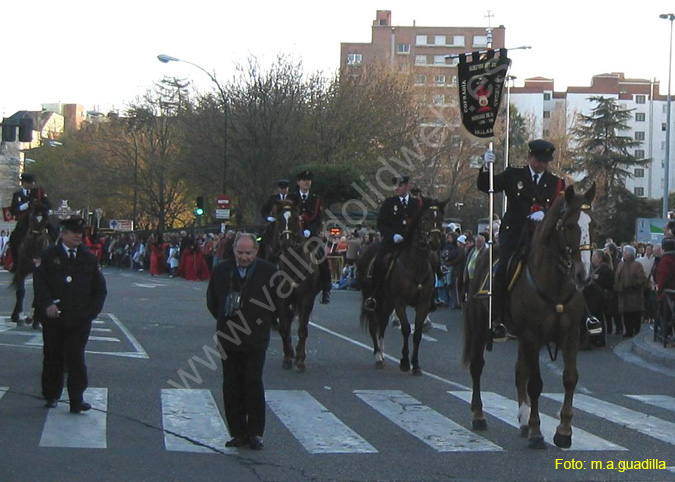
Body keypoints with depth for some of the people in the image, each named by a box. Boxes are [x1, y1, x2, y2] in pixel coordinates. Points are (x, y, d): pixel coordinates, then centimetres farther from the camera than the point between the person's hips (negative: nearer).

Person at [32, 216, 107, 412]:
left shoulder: (89, 258, 7)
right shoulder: (49, 256, 1)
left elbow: (100, 289, 12)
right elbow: (39, 282, -5)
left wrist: (91, 311, 2)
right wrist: (47, 305, -18)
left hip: (79, 320, 1)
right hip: (53, 318, 0)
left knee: (76, 359, -4)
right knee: (53, 358, 9)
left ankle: (77, 400, -3)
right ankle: (51, 396, 22)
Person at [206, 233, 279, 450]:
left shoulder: (268, 271, -4)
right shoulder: (221, 270, 4)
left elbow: (279, 302, 5)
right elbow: (212, 300, 17)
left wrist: (265, 323, 4)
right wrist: (224, 320, 12)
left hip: (255, 338, -3)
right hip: (228, 339, 3)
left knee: (253, 383, -6)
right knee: (232, 386, 4)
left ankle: (255, 432, 3)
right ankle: (238, 432, 11)